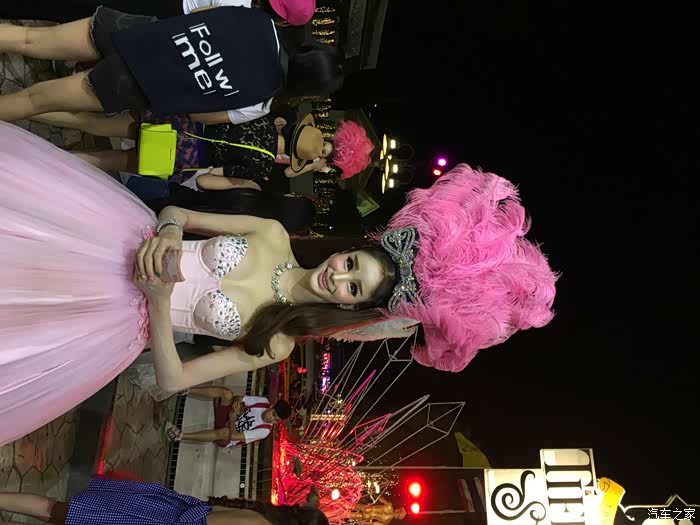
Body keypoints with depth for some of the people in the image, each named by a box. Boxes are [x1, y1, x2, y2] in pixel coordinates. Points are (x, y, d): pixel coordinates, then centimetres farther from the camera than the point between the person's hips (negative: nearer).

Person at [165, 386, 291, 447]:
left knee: (224, 432, -44)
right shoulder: (264, 402, -11)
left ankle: (180, 435, -37)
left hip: (225, 440, -4)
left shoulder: (264, 430, -23)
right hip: (225, 415, 5)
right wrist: (237, 403, -28)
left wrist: (231, 418, -21)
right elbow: (238, 398, -6)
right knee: (227, 393, -26)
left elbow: (234, 436, -25)